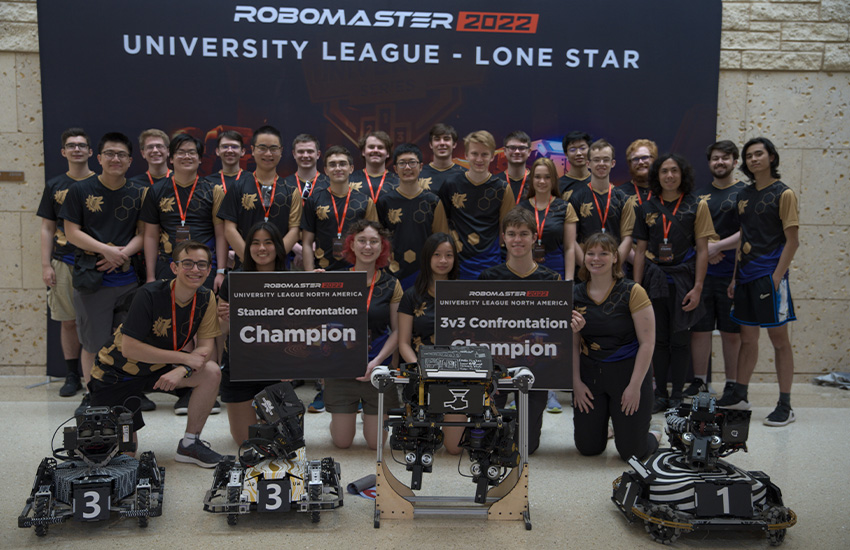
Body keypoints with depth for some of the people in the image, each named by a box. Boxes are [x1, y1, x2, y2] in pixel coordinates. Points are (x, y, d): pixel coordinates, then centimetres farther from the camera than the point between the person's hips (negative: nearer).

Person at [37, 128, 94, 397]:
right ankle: (72, 376, 16)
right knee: (69, 321, 6)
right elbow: (47, 229, 10)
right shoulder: (54, 186, 9)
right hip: (64, 263, 2)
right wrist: (46, 265, 2)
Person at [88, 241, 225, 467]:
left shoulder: (206, 298, -9)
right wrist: (185, 358, -26)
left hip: (159, 369, 5)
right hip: (117, 374, -5)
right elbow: (129, 348, -26)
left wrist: (181, 370, -29)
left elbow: (206, 347, -8)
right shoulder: (150, 295, -25)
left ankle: (189, 444, -4)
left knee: (211, 372, -19)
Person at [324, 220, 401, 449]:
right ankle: (338, 419, 39)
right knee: (342, 442, 6)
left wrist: (377, 361, -14)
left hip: (379, 370, 0)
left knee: (375, 443, 7)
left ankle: (370, 415, 39)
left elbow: (398, 330, -2)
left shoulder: (391, 285, 0)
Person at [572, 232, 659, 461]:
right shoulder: (575, 295, 2)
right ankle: (602, 419, 39)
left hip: (628, 372, -3)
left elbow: (647, 342, -11)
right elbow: (572, 343, 5)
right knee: (588, 448, 7)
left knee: (631, 452, -2)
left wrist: (635, 386, -14)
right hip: (589, 373, 3)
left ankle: (654, 436, 33)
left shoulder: (632, 292, -9)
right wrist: (576, 382, -2)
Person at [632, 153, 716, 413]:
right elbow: (640, 250, 9)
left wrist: (697, 287, -9)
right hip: (654, 280, 2)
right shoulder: (647, 208, 7)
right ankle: (660, 394, 17)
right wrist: (636, 287, 4)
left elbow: (702, 250, -2)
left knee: (679, 340, 4)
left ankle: (677, 396, 13)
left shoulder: (696, 206, 0)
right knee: (659, 340, 7)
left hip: (682, 278, -2)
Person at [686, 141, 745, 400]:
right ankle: (699, 381, 18)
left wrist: (716, 246, -17)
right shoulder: (699, 194, 12)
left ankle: (732, 384, 15)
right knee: (699, 328, 6)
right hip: (701, 272, 3)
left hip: (732, 273, -3)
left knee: (731, 332, 4)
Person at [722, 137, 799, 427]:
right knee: (747, 338, 13)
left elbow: (792, 240, -8)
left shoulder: (783, 193, -5)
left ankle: (785, 406, 6)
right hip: (746, 277, 6)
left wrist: (777, 277, -16)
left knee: (779, 339, -1)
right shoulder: (744, 194, 13)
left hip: (770, 275, -6)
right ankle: (739, 395, 22)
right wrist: (735, 277, 12)